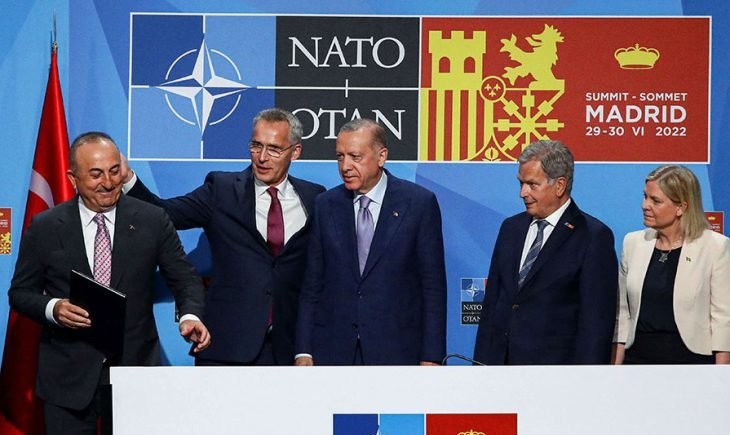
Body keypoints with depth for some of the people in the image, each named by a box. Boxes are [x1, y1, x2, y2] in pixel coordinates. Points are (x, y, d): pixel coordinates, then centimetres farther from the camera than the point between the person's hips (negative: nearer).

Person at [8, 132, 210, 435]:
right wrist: (53, 308, -15)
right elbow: (20, 292, 6)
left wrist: (190, 316, -17)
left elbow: (185, 279, 4)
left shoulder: (152, 221, 1)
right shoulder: (45, 228, 1)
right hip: (68, 376, 0)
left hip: (136, 368, 0)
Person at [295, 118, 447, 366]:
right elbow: (312, 285, 9)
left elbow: (433, 286, -1)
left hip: (396, 353, -2)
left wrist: (431, 357, -5)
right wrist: (304, 352, 2)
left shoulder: (420, 203, 0)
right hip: (333, 352, 2)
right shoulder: (325, 205, 8)